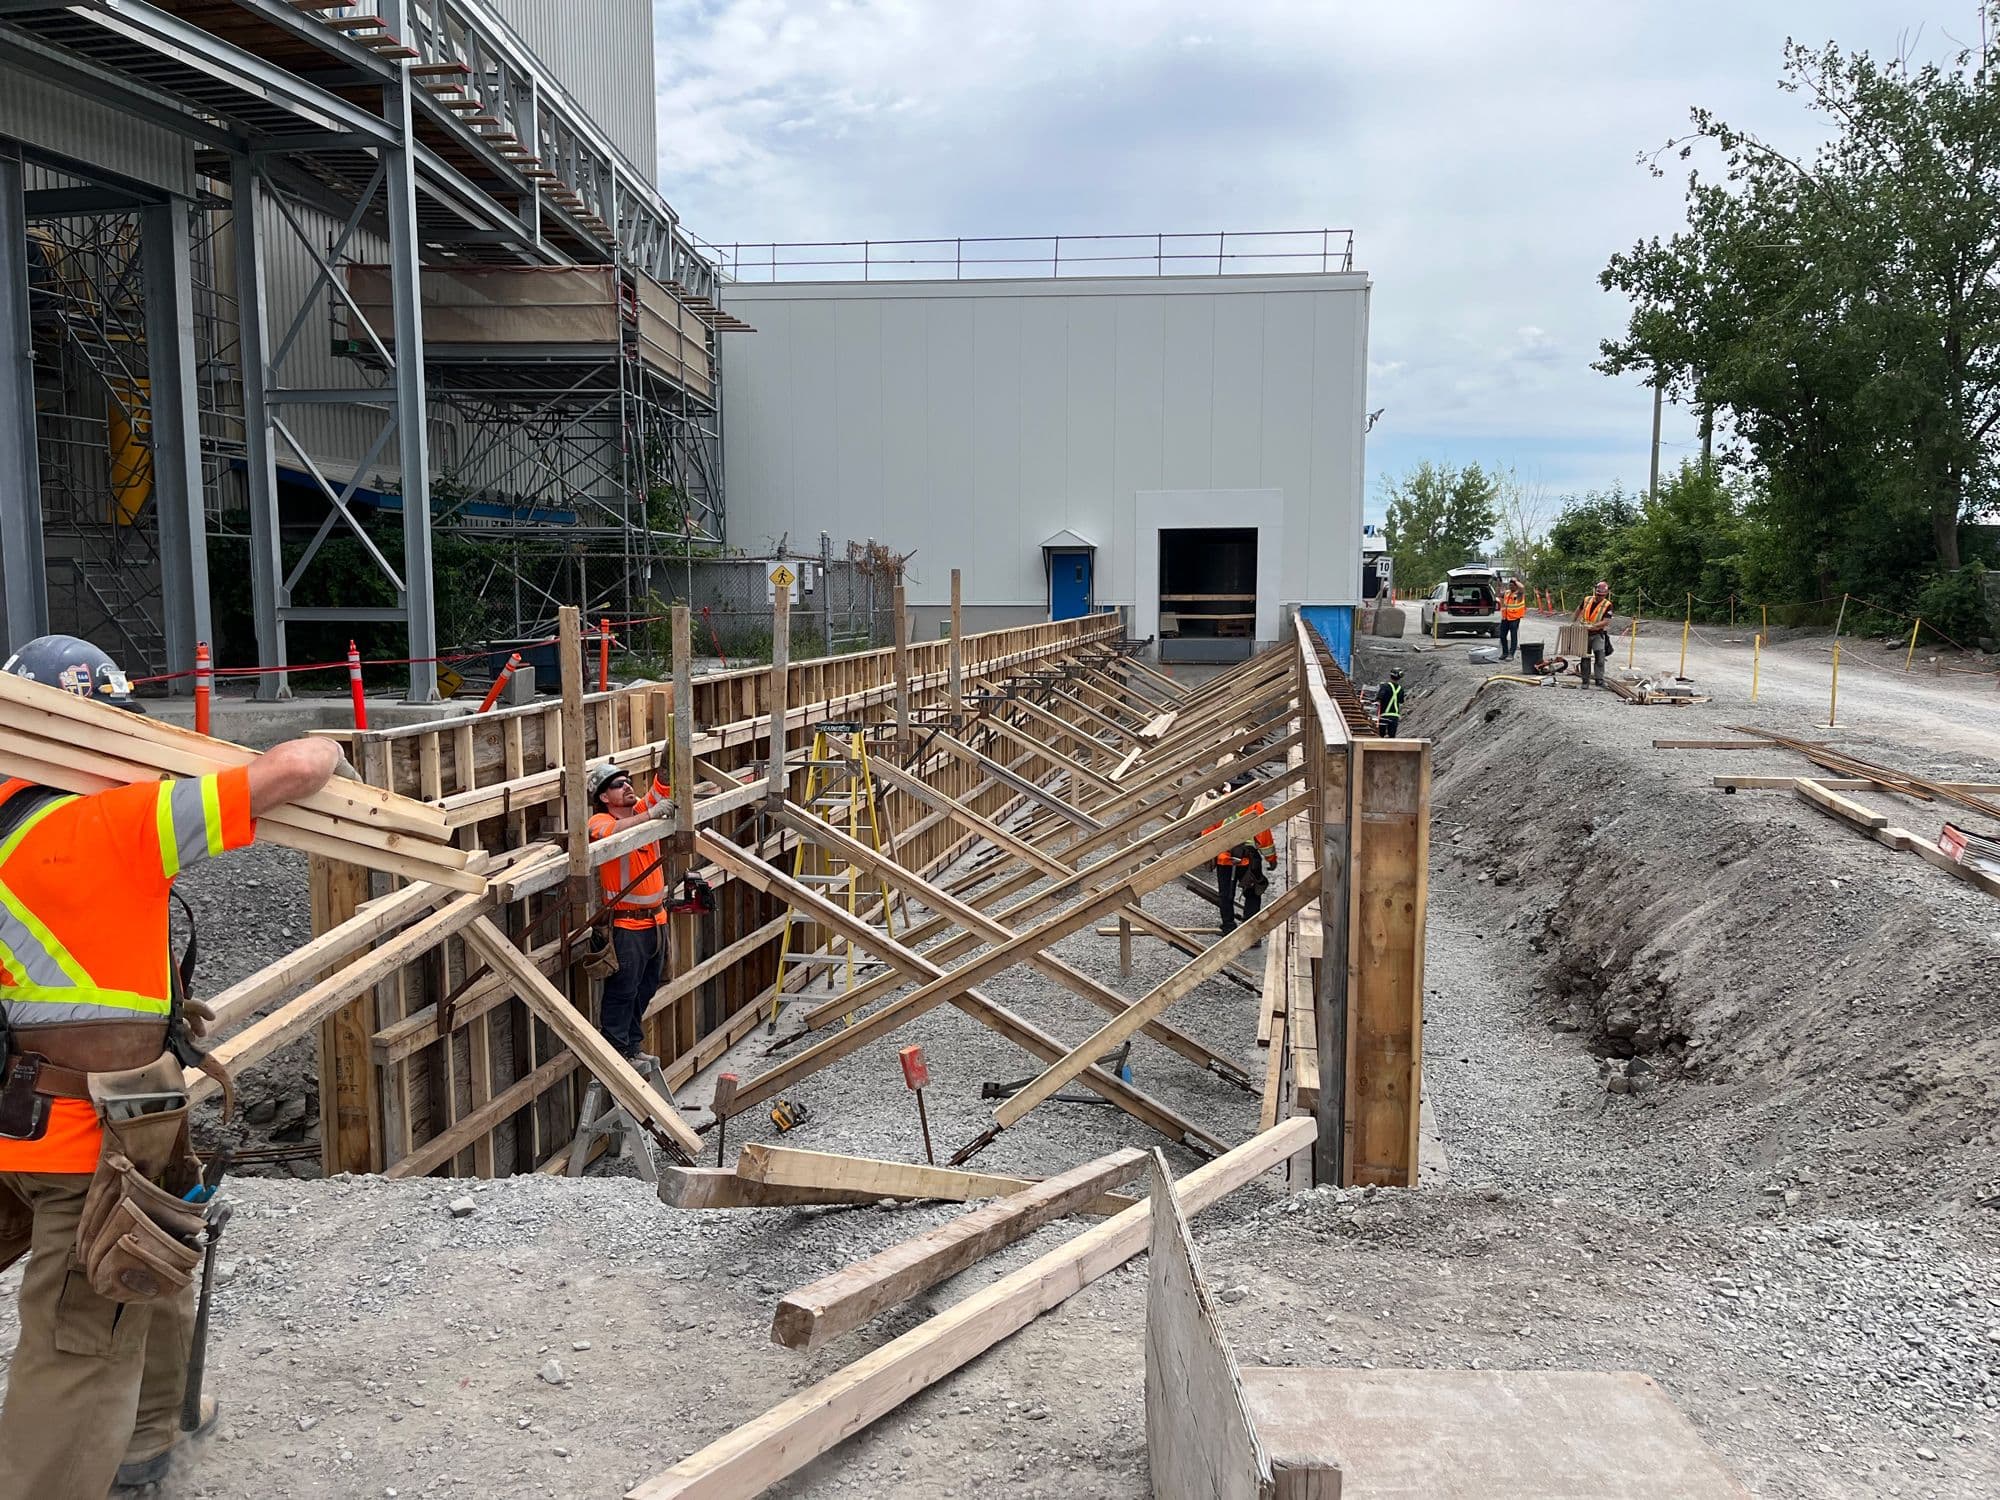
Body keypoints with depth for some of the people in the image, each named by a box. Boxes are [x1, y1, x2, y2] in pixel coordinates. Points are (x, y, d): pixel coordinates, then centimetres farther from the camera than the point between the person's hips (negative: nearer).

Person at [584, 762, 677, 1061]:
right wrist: (651, 815, -39)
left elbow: (662, 786, -3)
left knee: (645, 990, 16)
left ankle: (632, 1049, 28)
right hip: (626, 924, -7)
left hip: (656, 919, 7)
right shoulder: (599, 822, -12)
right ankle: (615, 1052, 8)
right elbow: (614, 831, -34)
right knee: (622, 991, -1)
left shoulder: (643, 809, 6)